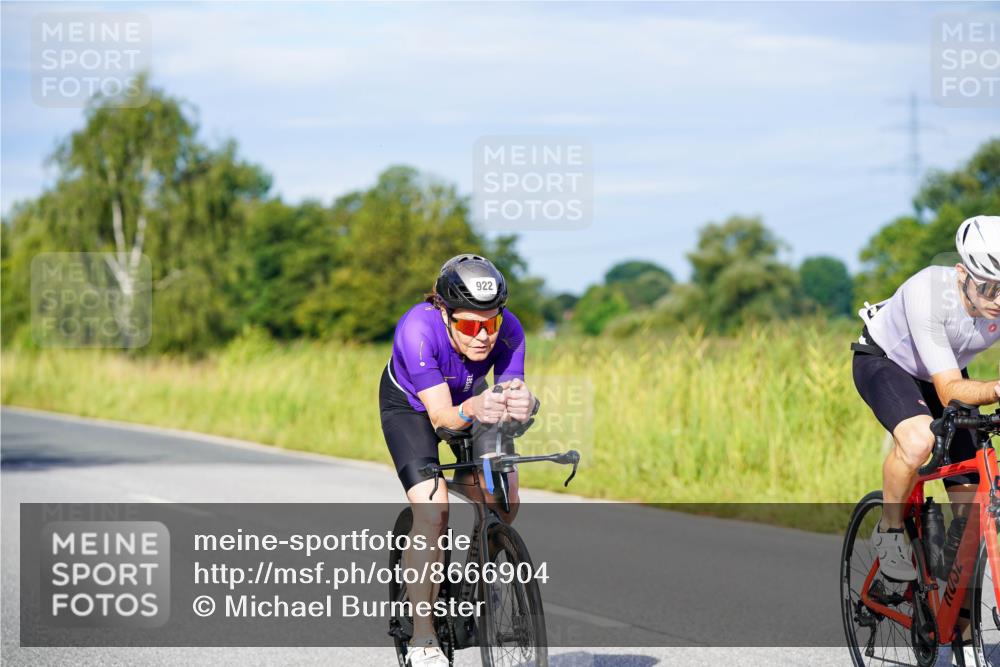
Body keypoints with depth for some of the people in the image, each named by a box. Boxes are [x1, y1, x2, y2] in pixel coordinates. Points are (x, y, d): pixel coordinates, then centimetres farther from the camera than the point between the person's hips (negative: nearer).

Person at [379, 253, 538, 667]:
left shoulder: (507, 330, -30)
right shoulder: (418, 330, -39)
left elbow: (513, 388, -35)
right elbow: (441, 416, -40)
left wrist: (523, 404, -58)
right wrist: (471, 411, -61)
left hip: (469, 400, 4)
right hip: (410, 404, -4)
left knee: (504, 503, -11)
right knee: (433, 509, -22)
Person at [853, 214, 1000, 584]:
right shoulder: (928, 293, -39)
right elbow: (949, 391, -40)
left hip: (946, 371, 5)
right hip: (884, 362, -5)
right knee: (918, 439, -36)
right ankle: (889, 532, -11)